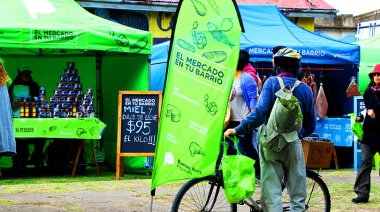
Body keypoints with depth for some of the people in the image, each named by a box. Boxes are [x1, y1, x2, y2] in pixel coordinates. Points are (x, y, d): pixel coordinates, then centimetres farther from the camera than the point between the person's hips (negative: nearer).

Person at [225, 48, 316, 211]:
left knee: (271, 195, -1)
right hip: (294, 145, 3)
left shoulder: (272, 83, -5)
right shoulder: (305, 89, 5)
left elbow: (260, 112, -17)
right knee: (297, 196, 9)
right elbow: (311, 124, 10)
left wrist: (238, 130, -12)